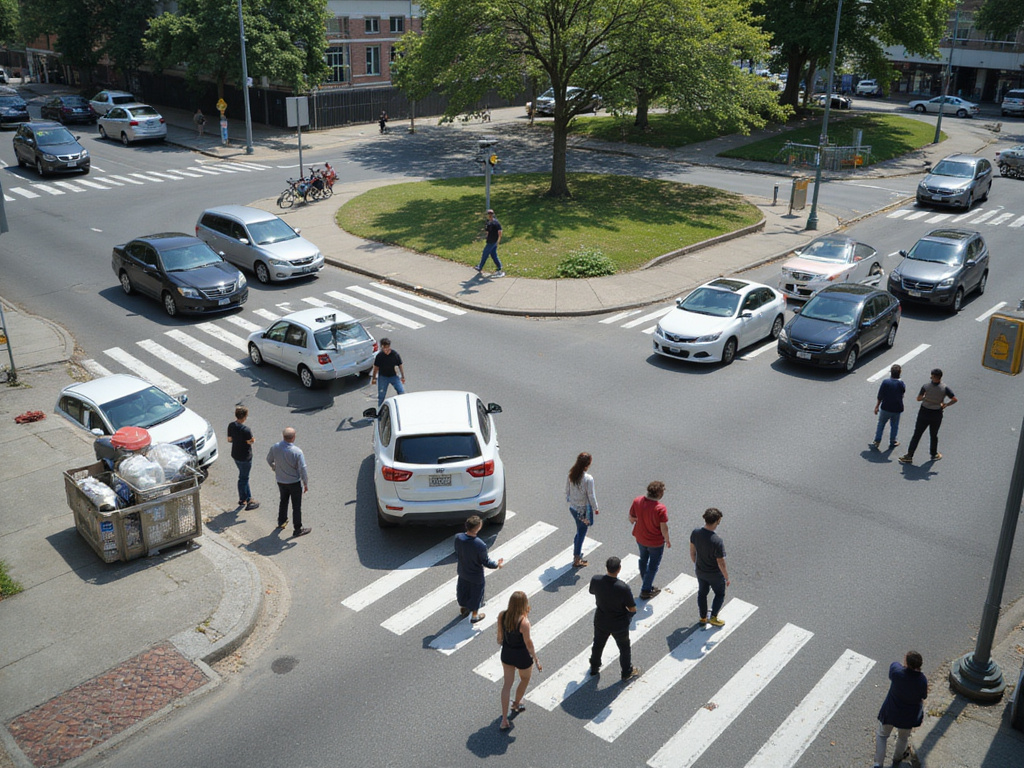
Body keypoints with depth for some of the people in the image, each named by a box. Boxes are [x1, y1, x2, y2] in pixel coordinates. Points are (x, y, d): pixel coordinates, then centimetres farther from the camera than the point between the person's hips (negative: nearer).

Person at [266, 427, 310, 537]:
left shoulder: (274, 447, -15)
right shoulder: (297, 452, -28)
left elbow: (269, 460, 4)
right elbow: (302, 469, -21)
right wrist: (306, 484, -7)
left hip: (280, 481, 5)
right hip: (294, 482, -5)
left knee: (283, 501, 28)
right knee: (296, 506, 10)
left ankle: (281, 522, 45)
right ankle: (298, 529, 20)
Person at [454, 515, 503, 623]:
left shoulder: (458, 538, -23)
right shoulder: (480, 545, -37)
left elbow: (457, 554, -4)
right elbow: (485, 562, -21)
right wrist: (497, 564, -2)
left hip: (462, 572, 4)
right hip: (476, 576, -4)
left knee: (463, 590, 29)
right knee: (476, 594, 21)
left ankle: (463, 608, 55)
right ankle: (474, 616, 42)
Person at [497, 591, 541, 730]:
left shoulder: (502, 615, -16)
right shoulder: (524, 622, -32)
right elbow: (528, 643, -21)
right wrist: (536, 659, -8)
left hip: (506, 653, 4)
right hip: (522, 656, -4)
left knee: (507, 683, 19)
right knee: (525, 679, 28)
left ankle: (504, 720, 19)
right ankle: (516, 704, 52)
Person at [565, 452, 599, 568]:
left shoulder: (570, 475, -8)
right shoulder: (588, 478, -25)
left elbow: (567, 491, 3)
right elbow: (591, 496, -17)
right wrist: (595, 508, -2)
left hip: (573, 507, 6)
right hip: (584, 509, -6)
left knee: (580, 531, 25)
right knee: (581, 533, 8)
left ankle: (577, 553, 39)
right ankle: (577, 561, 18)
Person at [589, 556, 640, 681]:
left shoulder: (595, 580, -24)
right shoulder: (623, 588, -35)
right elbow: (633, 609, -22)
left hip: (601, 622, 3)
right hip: (619, 625, -3)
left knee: (598, 645, 29)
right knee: (624, 648, 25)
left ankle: (594, 668, 50)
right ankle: (627, 672, 45)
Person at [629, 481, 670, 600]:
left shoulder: (637, 501, -16)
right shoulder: (660, 508, -30)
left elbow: (631, 519, -4)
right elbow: (664, 528, -22)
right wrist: (667, 540, -3)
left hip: (640, 538, 5)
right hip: (656, 542, -5)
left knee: (643, 560, 28)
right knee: (653, 565, 16)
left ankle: (647, 585, 44)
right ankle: (645, 591, 25)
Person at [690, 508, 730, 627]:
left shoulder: (695, 533, -19)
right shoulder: (717, 541, -35)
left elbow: (692, 551, -2)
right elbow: (721, 564, -26)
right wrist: (727, 578, -8)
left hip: (700, 571, 5)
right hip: (715, 574, -5)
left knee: (702, 593, 26)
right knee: (720, 594, 24)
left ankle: (703, 617, 42)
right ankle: (713, 618, 28)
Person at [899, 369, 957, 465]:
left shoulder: (926, 387, -14)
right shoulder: (944, 388, -12)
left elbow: (918, 398, -8)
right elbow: (954, 399, -12)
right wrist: (946, 405, 2)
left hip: (924, 413, -1)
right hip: (937, 415, 1)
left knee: (916, 435, 4)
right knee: (934, 435, 21)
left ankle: (909, 456, 4)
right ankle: (934, 455, 35)